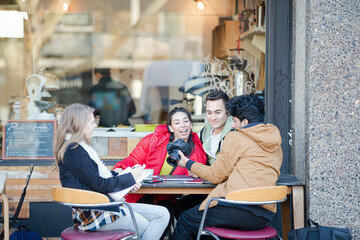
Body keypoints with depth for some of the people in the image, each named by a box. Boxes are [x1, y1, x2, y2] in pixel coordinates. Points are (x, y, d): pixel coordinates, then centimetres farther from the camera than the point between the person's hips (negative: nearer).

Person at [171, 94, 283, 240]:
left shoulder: (236, 137, -2)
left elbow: (216, 176, 2)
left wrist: (188, 164, 18)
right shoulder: (276, 143, 17)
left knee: (186, 220, 9)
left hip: (239, 209, -8)